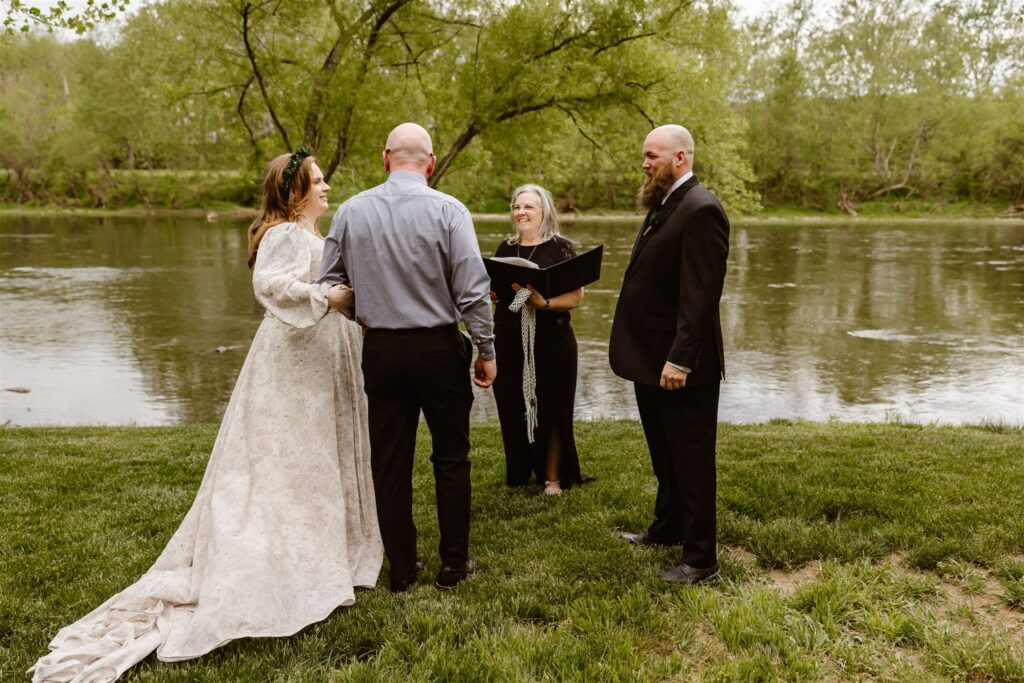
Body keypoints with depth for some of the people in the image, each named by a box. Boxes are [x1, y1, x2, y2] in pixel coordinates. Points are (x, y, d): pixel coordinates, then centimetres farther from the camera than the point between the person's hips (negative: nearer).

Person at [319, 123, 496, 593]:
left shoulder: (351, 211, -1)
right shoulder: (448, 210, -10)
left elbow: (330, 285, 4)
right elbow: (473, 290, -13)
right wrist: (486, 350, -2)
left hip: (380, 350, 3)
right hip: (439, 347, -2)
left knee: (389, 462, 11)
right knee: (451, 458, 12)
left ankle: (401, 570, 21)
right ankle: (453, 565, 21)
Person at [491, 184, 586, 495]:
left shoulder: (561, 248, -4)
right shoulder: (505, 248, 11)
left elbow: (576, 296, -10)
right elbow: (492, 291, 17)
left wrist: (544, 303, -26)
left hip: (550, 341, -4)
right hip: (509, 339, 4)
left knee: (550, 409, 3)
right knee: (513, 408, 8)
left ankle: (552, 476, 17)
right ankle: (520, 473, 24)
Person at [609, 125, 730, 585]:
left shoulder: (701, 210, -17)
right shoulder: (663, 206, 13)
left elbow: (700, 295, -23)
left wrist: (680, 359, -26)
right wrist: (655, 356, 15)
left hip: (681, 364, -10)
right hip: (650, 359, 10)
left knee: (692, 461, 3)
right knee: (665, 456, 23)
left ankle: (700, 559, 15)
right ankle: (667, 528, 41)